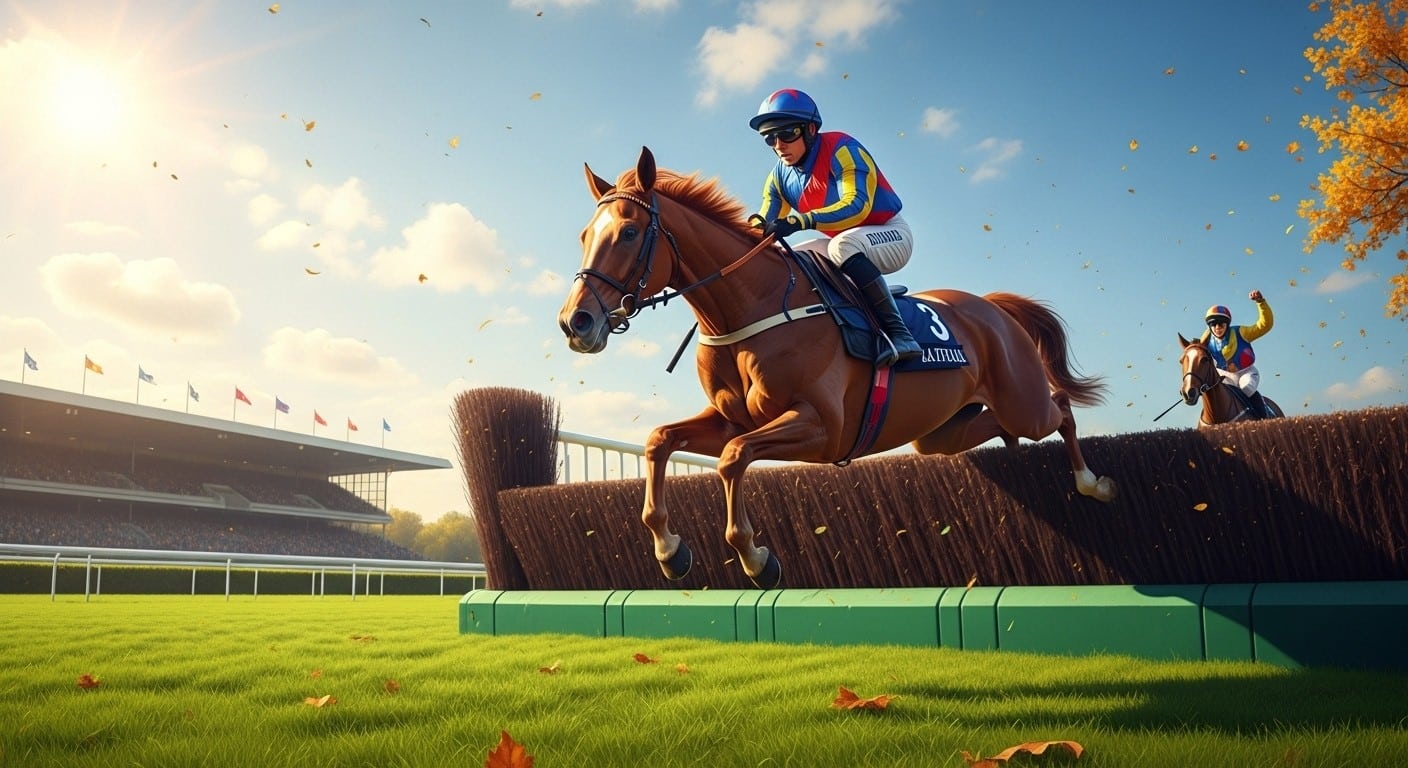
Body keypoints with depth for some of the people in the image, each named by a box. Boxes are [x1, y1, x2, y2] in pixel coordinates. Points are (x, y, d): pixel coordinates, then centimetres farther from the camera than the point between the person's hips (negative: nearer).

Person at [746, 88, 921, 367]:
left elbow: (857, 206, -35)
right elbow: (766, 226, -4)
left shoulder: (841, 149, -22)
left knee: (843, 245, -37)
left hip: (891, 234, -8)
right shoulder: (779, 177, -2)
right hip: (844, 242, 8)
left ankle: (897, 332, -36)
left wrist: (801, 221, -47)